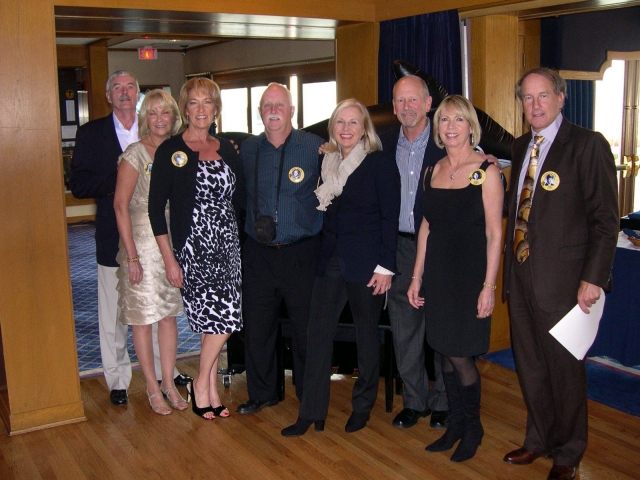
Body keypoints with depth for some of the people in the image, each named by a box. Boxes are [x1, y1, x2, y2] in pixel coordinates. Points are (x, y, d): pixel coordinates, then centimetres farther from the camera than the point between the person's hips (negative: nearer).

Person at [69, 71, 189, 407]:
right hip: (114, 236, -2)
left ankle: (164, 369, 28)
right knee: (114, 313, 5)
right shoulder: (91, 134, 2)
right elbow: (78, 185, -6)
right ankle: (118, 380, 18)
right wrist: (120, 179, -18)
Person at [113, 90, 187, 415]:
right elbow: (121, 205, -12)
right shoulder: (135, 154, -9)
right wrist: (132, 256, -15)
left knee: (169, 314, 11)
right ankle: (152, 388, 17)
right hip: (142, 242, -5)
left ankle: (169, 383, 23)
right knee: (143, 317, 4)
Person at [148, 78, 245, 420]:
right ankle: (203, 384, 11)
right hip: (192, 247, -4)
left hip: (226, 244, 5)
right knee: (222, 315, -11)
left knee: (216, 319, 5)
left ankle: (209, 387, 20)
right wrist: (169, 259, -10)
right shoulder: (170, 151, -3)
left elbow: (240, 198, 16)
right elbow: (156, 207, -6)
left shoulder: (227, 149, 10)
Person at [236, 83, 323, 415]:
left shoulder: (316, 147, -4)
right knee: (256, 326, 9)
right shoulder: (247, 150, 7)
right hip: (257, 253, 3)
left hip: (301, 253, -3)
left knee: (306, 326, 6)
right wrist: (253, 226, 7)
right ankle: (261, 393, 27)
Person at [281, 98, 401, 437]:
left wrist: (385, 266, -14)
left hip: (366, 262, -5)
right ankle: (311, 412, 10)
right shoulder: (328, 162, 10)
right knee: (318, 333, 1)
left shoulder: (380, 163, -6)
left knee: (367, 333, 9)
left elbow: (390, 218, -10)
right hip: (331, 259, 5)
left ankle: (363, 406, 26)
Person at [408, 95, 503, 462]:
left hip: (470, 273, -5)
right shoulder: (433, 172, 8)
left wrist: (489, 286, -14)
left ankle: (473, 427, 23)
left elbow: (494, 233, -10)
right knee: (446, 354, 11)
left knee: (460, 356, -1)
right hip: (438, 273, 5)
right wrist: (417, 277, 9)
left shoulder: (487, 170, -8)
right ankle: (456, 424, 28)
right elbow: (426, 227, 11)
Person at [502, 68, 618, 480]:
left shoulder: (588, 145, -8)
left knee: (564, 369, 8)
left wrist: (594, 278, -16)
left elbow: (606, 218, -11)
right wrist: (511, 264, 8)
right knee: (529, 366, 17)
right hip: (521, 274, 6)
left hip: (562, 279, -6)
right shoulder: (521, 147, 12)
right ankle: (539, 439, 36)